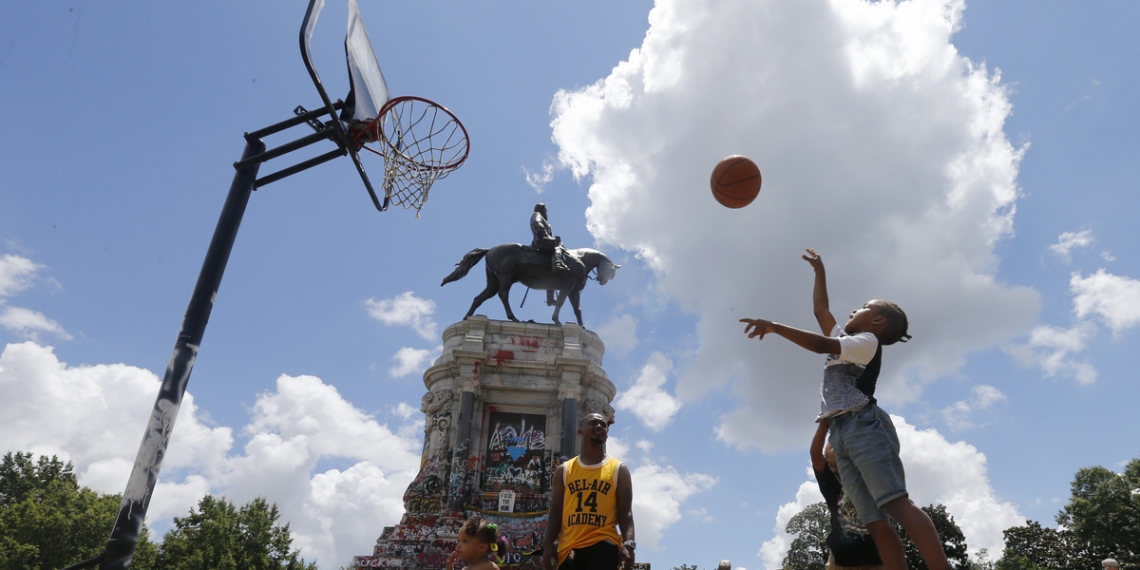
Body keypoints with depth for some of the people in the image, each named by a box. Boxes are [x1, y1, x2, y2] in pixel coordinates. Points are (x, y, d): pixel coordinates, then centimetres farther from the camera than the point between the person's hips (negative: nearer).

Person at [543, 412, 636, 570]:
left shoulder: (619, 470, 9)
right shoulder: (564, 470, 14)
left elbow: (625, 513, 3)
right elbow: (555, 512, 10)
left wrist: (628, 545, -12)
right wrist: (548, 544, -3)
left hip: (603, 544, -2)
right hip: (569, 547, 3)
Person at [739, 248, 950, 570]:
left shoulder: (867, 341, 6)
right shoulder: (846, 341, 31)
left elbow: (820, 345, -9)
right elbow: (820, 310, 37)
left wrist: (774, 326, -12)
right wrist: (819, 272, 43)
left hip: (863, 425, -8)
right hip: (841, 434, 8)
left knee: (897, 503, -23)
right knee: (875, 522, -8)